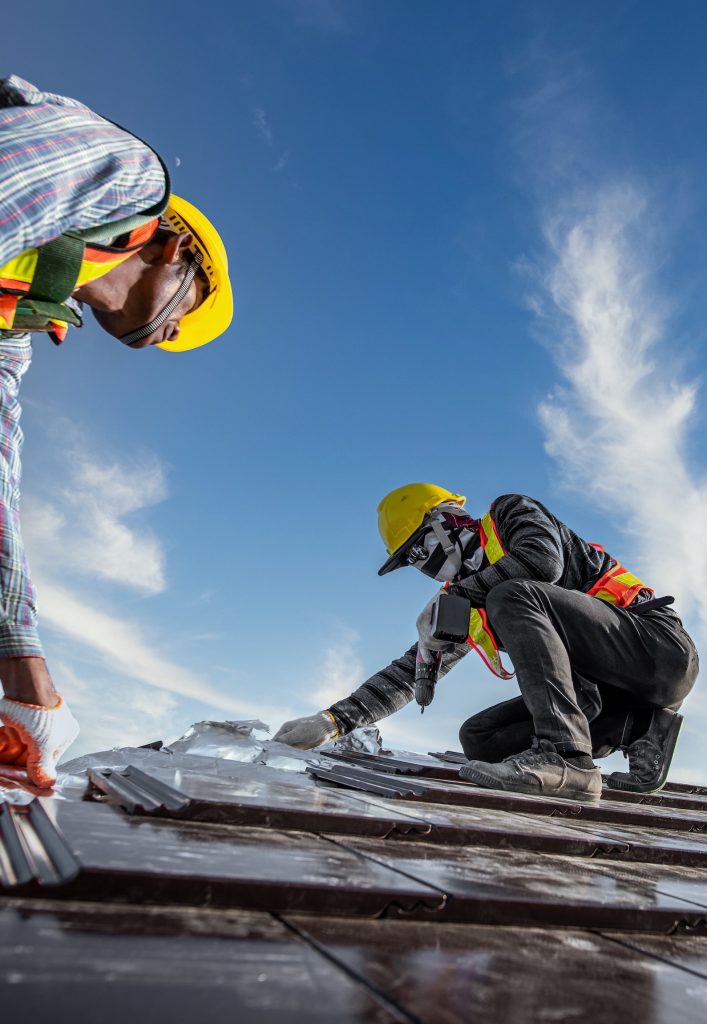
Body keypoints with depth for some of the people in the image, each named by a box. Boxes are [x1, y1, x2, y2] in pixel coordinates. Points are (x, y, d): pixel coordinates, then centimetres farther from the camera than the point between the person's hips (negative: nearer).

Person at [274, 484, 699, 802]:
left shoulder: (511, 512, -2)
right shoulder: (469, 604, 14)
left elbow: (543, 561, -25)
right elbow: (408, 672, 13)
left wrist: (452, 597, -17)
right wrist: (333, 720, 5)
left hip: (657, 645, -8)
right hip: (604, 687, 8)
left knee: (512, 598, -25)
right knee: (478, 739, -1)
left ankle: (564, 753, -32)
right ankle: (638, 730, -5)